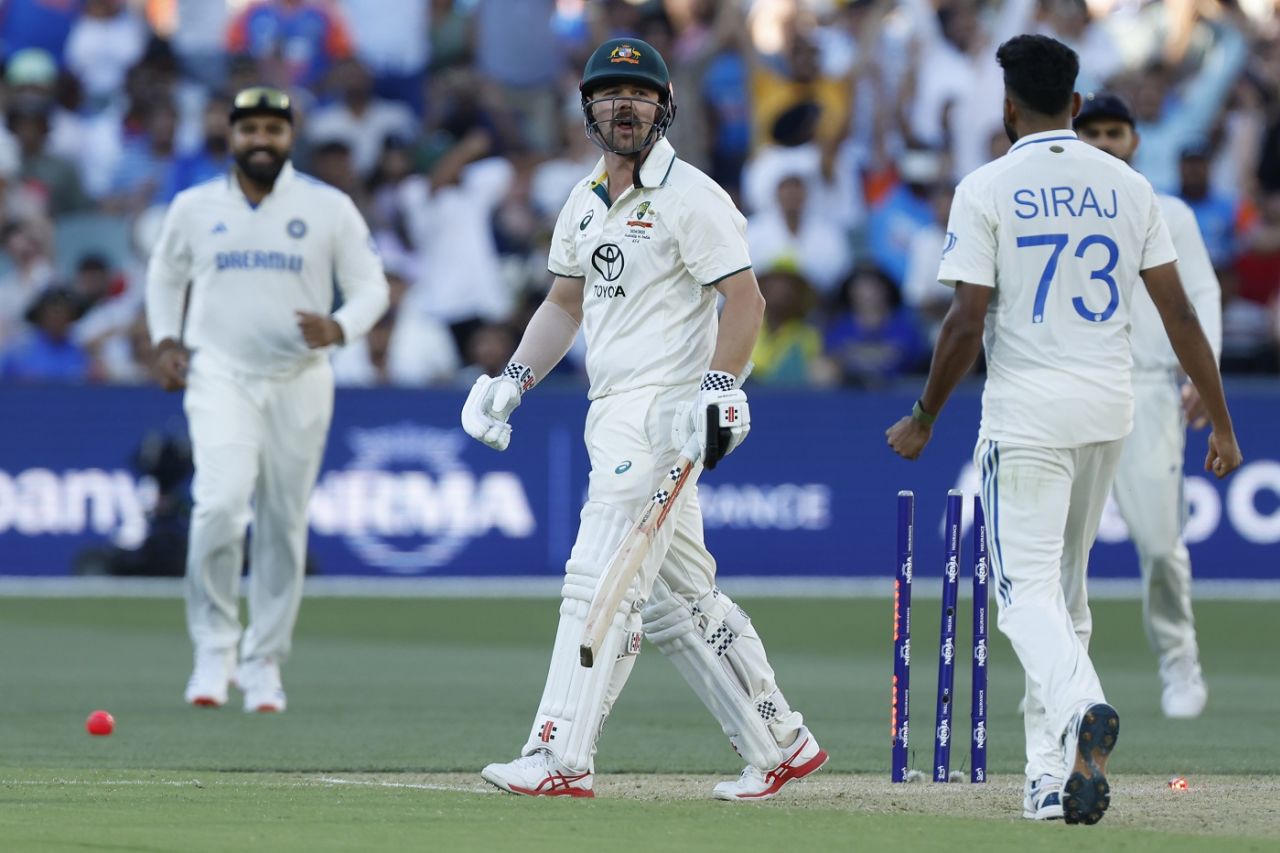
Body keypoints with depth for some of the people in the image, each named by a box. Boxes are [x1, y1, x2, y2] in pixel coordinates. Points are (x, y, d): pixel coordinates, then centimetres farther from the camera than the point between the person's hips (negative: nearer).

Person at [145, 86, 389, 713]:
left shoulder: (329, 209, 2)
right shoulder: (194, 207, 6)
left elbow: (371, 286, 4)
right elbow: (165, 276, 22)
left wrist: (339, 328, -17)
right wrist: (164, 339, 6)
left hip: (299, 382, 1)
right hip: (220, 377, -1)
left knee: (283, 525, 3)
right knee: (221, 502, -21)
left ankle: (263, 663, 17)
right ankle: (214, 649, -9)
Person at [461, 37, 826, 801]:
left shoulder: (690, 198, -8)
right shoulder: (586, 203, 17)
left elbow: (745, 299, -14)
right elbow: (566, 303, 26)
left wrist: (719, 385, -27)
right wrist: (515, 378, 13)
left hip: (662, 410, -9)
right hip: (614, 416, 9)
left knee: (601, 581, -14)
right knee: (676, 598, 12)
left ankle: (562, 760, -17)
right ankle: (781, 744, 19)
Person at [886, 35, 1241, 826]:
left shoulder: (987, 189, -7)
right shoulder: (1128, 185, 5)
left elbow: (966, 323, -12)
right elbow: (1178, 310, 3)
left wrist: (923, 421, 1)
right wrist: (1222, 423, 7)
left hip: (1026, 414, -4)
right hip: (1109, 409, 5)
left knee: (1030, 587, -5)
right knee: (1066, 584, 16)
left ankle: (1081, 708, -34)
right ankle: (1054, 773, 16)